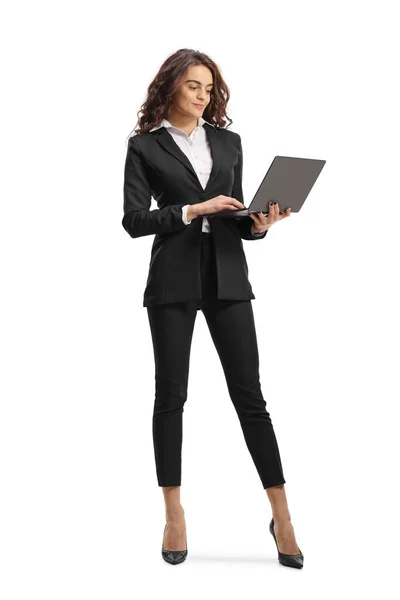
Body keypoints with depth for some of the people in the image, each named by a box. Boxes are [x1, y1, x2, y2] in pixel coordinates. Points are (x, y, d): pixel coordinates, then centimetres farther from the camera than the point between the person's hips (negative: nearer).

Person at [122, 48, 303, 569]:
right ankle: (174, 515, 15)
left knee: (249, 393, 0)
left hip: (227, 276, 2)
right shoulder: (145, 146, 4)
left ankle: (282, 515, 6)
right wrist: (193, 210, -14)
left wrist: (258, 224, -6)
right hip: (174, 279, -2)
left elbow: (235, 214, 16)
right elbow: (133, 219, -5)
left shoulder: (228, 142, 14)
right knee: (171, 394, 4)